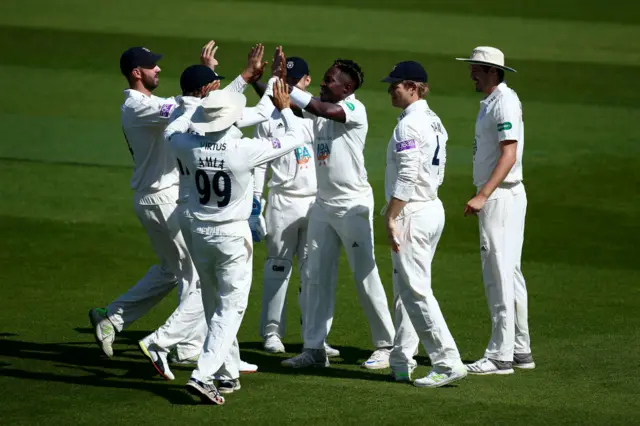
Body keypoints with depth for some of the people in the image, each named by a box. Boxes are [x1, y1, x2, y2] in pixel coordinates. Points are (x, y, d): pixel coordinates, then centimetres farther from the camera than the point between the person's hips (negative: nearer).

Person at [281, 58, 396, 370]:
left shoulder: (355, 110, -13)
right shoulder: (320, 108, 9)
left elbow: (325, 110, -32)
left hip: (354, 205, -8)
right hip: (323, 204, 8)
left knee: (366, 277, -3)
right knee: (316, 277, 5)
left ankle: (386, 346, 8)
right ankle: (314, 348, 9)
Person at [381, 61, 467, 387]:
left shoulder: (409, 125, -16)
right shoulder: (434, 122, 13)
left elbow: (407, 177, -22)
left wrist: (391, 217, -19)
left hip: (413, 213, -10)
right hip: (433, 208, 10)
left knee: (414, 290, -9)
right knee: (405, 290, 15)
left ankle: (447, 362, -13)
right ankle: (401, 363, 19)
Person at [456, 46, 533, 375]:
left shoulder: (504, 102, -15)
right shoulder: (490, 102, 16)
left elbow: (509, 155, -24)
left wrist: (483, 196, -30)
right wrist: (483, 197, 19)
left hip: (501, 197, -11)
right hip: (495, 197, 11)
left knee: (499, 275, -10)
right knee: (509, 274, 14)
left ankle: (500, 356, -9)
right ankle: (520, 350, 20)